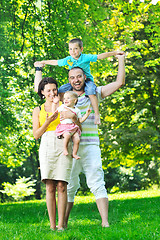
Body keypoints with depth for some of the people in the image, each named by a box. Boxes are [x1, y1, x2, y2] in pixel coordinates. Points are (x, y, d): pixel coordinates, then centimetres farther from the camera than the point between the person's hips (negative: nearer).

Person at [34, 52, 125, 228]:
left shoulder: (94, 94, 11)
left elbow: (119, 83, 10)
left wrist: (121, 61, 12)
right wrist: (39, 69, 34)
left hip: (90, 146, -2)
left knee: (97, 184, -10)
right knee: (68, 186, 4)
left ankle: (105, 223, -15)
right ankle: (63, 224, 9)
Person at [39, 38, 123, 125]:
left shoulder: (86, 57, -9)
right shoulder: (68, 60, 3)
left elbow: (100, 56, -13)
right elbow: (56, 62, 18)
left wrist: (115, 53, -19)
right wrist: (43, 62, 26)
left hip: (87, 81, -5)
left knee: (91, 91, -35)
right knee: (61, 90, -10)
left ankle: (97, 114, -31)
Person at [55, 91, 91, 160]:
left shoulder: (77, 110, 14)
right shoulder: (62, 107, 11)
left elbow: (80, 120, 15)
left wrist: (87, 114, 5)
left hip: (74, 127, 3)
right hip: (64, 127, -3)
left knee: (77, 139, -20)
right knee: (67, 135, -36)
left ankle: (74, 154, -5)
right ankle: (65, 149, -18)